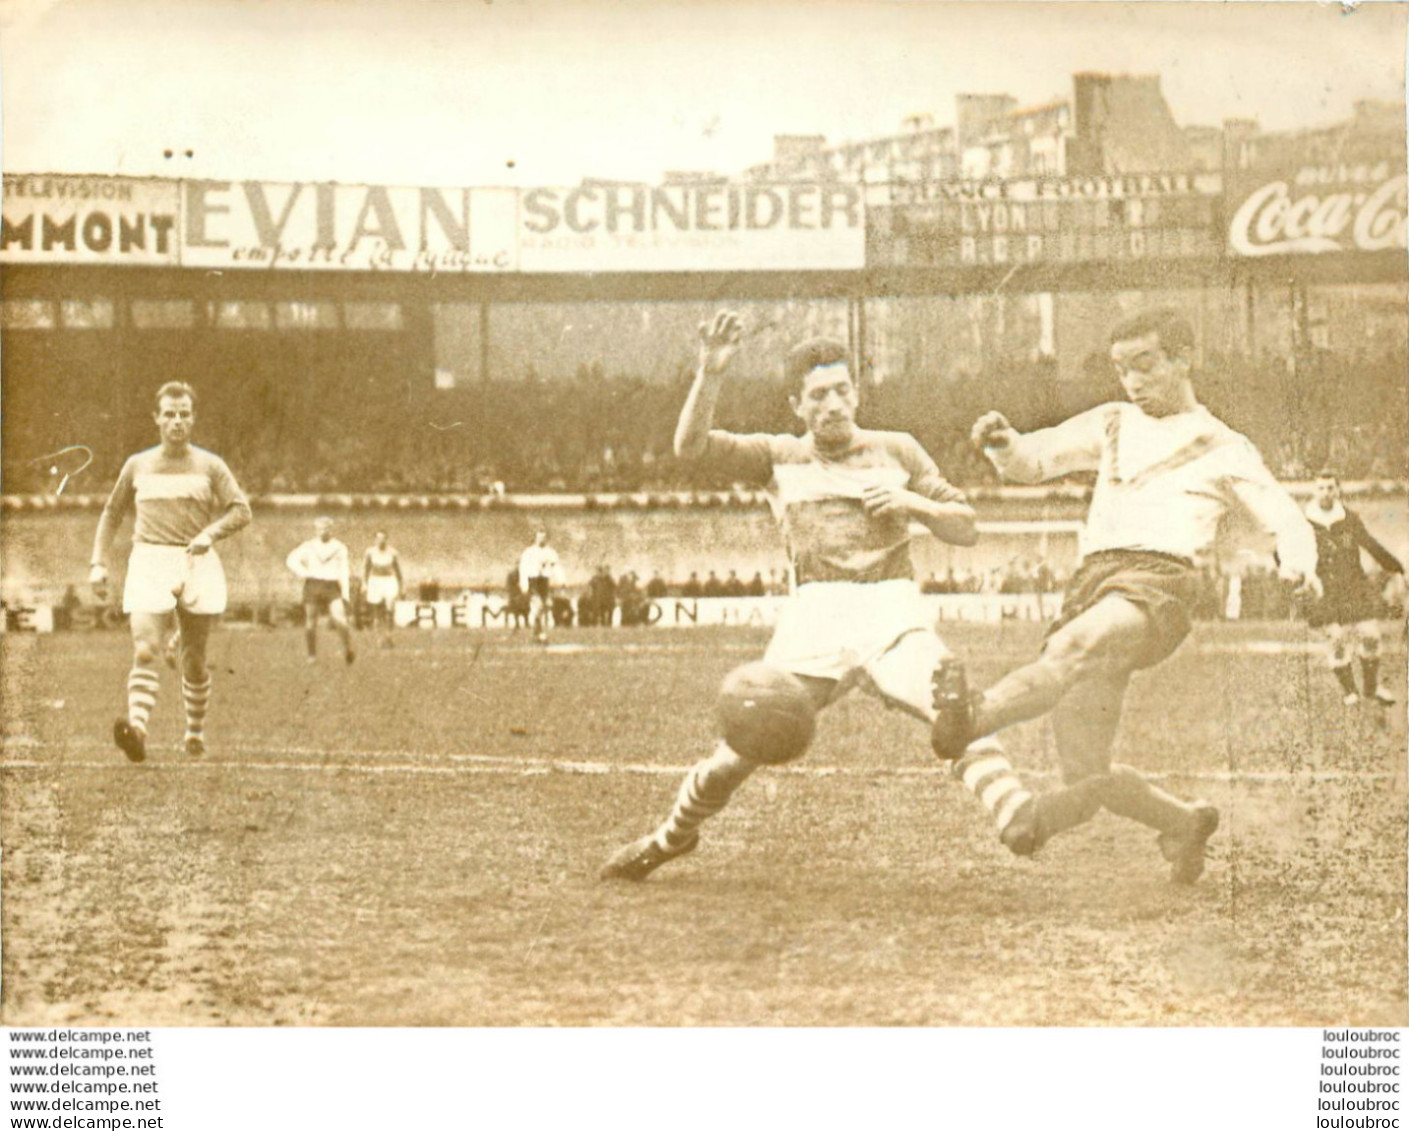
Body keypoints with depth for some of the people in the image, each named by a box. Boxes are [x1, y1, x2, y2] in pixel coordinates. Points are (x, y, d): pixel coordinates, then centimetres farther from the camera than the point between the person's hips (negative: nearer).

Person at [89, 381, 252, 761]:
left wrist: (211, 533, -16)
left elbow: (241, 510, 2)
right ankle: (137, 727, -34)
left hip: (197, 565, 0)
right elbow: (112, 513, 20)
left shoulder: (209, 465, 8)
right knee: (145, 651, -19)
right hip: (148, 563, 0)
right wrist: (98, 563, 10)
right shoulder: (137, 466, 12)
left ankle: (195, 733, 24)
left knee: (194, 659, 7)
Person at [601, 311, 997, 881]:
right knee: (741, 746, -2)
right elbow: (690, 445, 1)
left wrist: (914, 503, -1)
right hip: (814, 618, 0)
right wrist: (711, 374, -12)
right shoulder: (778, 456, 16)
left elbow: (966, 529, 18)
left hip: (891, 612, 0)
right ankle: (673, 835, 21)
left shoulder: (896, 450, 17)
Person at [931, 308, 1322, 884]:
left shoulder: (1223, 449, 17)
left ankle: (967, 722, -59)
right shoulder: (1112, 425, 28)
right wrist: (1003, 443, -1)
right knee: (1086, 777, 0)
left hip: (1158, 582, -5)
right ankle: (1185, 822, 26)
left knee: (1075, 646, -40)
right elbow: (1032, 461, 24)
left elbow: (1288, 522, 12)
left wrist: (1296, 562, -13)